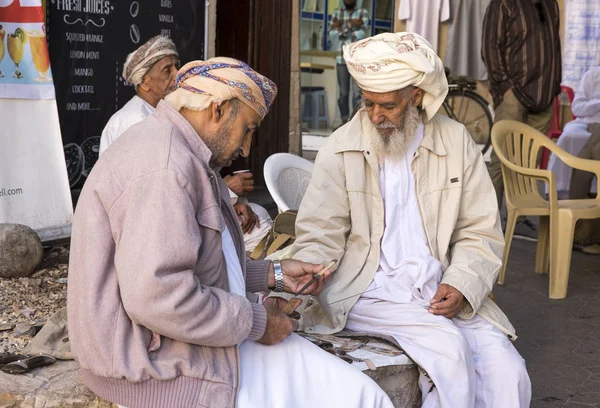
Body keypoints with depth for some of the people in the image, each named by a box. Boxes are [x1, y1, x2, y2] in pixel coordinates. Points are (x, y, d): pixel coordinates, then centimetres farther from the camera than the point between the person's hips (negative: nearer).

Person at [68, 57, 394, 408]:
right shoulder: (164, 162, -21)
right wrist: (256, 322, -16)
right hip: (163, 366, -10)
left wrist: (272, 274, 10)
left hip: (188, 342, 11)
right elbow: (158, 297, -29)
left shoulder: (184, 155, 15)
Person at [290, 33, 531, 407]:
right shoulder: (341, 151, -2)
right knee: (449, 349, -27)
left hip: (440, 292, 3)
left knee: (508, 372, -16)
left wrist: (462, 285, -11)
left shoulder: (456, 142, 4)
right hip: (368, 292, -3)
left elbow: (480, 232, 6)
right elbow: (319, 239, -3)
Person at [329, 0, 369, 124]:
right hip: (341, 58, 2)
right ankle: (344, 121, 14)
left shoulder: (363, 13, 3)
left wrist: (341, 29, -9)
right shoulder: (337, 13, 9)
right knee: (343, 92, 4)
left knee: (357, 91, -9)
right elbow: (332, 34, -5)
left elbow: (361, 34, -12)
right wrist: (350, 25, -14)